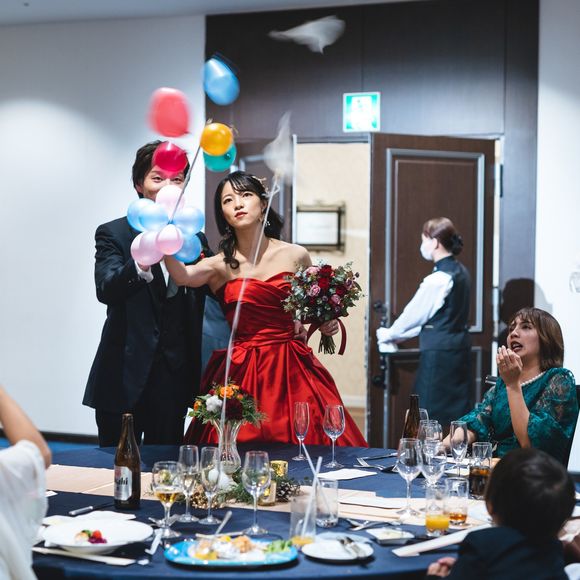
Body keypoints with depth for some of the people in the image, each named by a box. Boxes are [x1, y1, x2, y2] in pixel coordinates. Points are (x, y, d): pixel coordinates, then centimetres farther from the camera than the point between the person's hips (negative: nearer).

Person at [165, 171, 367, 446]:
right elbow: (182, 275, -23)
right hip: (241, 372, -1)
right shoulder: (221, 265, -1)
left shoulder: (296, 256, 4)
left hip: (292, 369, 1)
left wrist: (326, 322, 0)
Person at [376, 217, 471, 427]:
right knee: (457, 412, 11)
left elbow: (413, 315, -6)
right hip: (459, 349, 8)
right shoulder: (461, 272, 10)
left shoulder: (437, 280, -17)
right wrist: (398, 335, 19)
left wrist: (388, 335, 12)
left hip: (439, 354, -8)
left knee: (433, 417, -1)